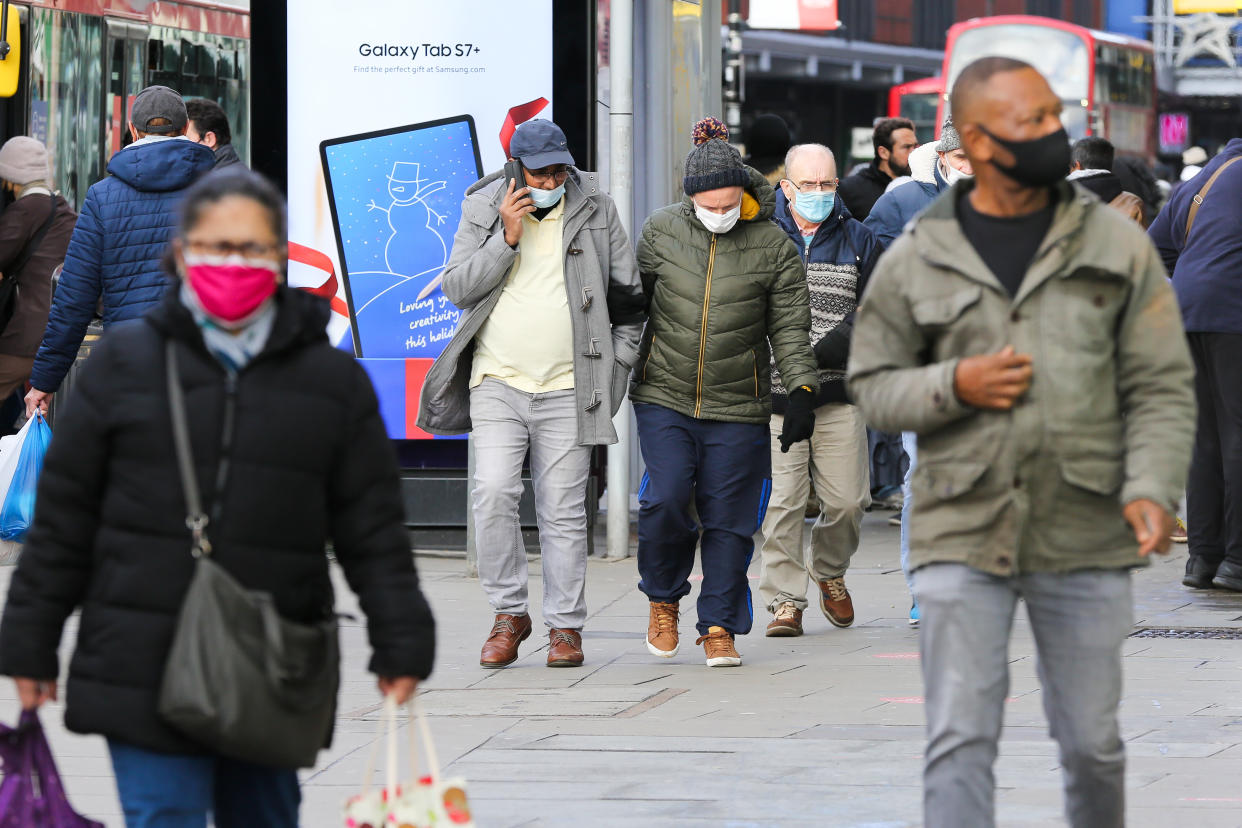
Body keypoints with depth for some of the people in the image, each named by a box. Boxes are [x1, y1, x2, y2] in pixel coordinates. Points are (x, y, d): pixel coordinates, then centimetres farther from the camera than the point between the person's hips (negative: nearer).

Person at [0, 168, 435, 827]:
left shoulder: (332, 379, 7)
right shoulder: (124, 364, 4)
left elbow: (372, 529, 9)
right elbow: (63, 516, 7)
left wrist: (402, 646, 1)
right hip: (146, 670, -2)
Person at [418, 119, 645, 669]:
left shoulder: (595, 209, 5)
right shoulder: (483, 209, 4)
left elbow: (629, 293, 13)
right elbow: (458, 288, -2)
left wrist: (617, 362, 8)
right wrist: (506, 237, -12)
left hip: (567, 389, 0)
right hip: (497, 381, 0)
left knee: (563, 509, 1)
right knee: (493, 492, -15)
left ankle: (565, 626, 9)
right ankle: (508, 614, -1)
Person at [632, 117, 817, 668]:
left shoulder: (773, 246, -2)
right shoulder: (661, 231, 1)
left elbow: (790, 328, 1)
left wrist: (802, 390, -10)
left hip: (737, 408, 0)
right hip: (664, 398, 0)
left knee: (728, 519, 0)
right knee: (665, 500, -12)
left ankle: (719, 628, 9)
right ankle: (664, 599, 12)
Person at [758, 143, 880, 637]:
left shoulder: (858, 241, 10)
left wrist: (819, 354, -12)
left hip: (839, 397, 1)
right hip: (775, 395, -1)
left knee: (848, 499, 1)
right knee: (781, 502, -5)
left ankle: (828, 569, 29)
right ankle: (785, 600, 5)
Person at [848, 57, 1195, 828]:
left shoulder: (1117, 245, 2)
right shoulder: (915, 261, 1)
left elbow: (1162, 385, 2)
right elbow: (873, 383, 9)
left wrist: (1151, 488, -14)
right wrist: (952, 387, -11)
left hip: (1087, 538, 1)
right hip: (963, 535, -1)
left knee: (1092, 741, 9)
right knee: (960, 743, -6)